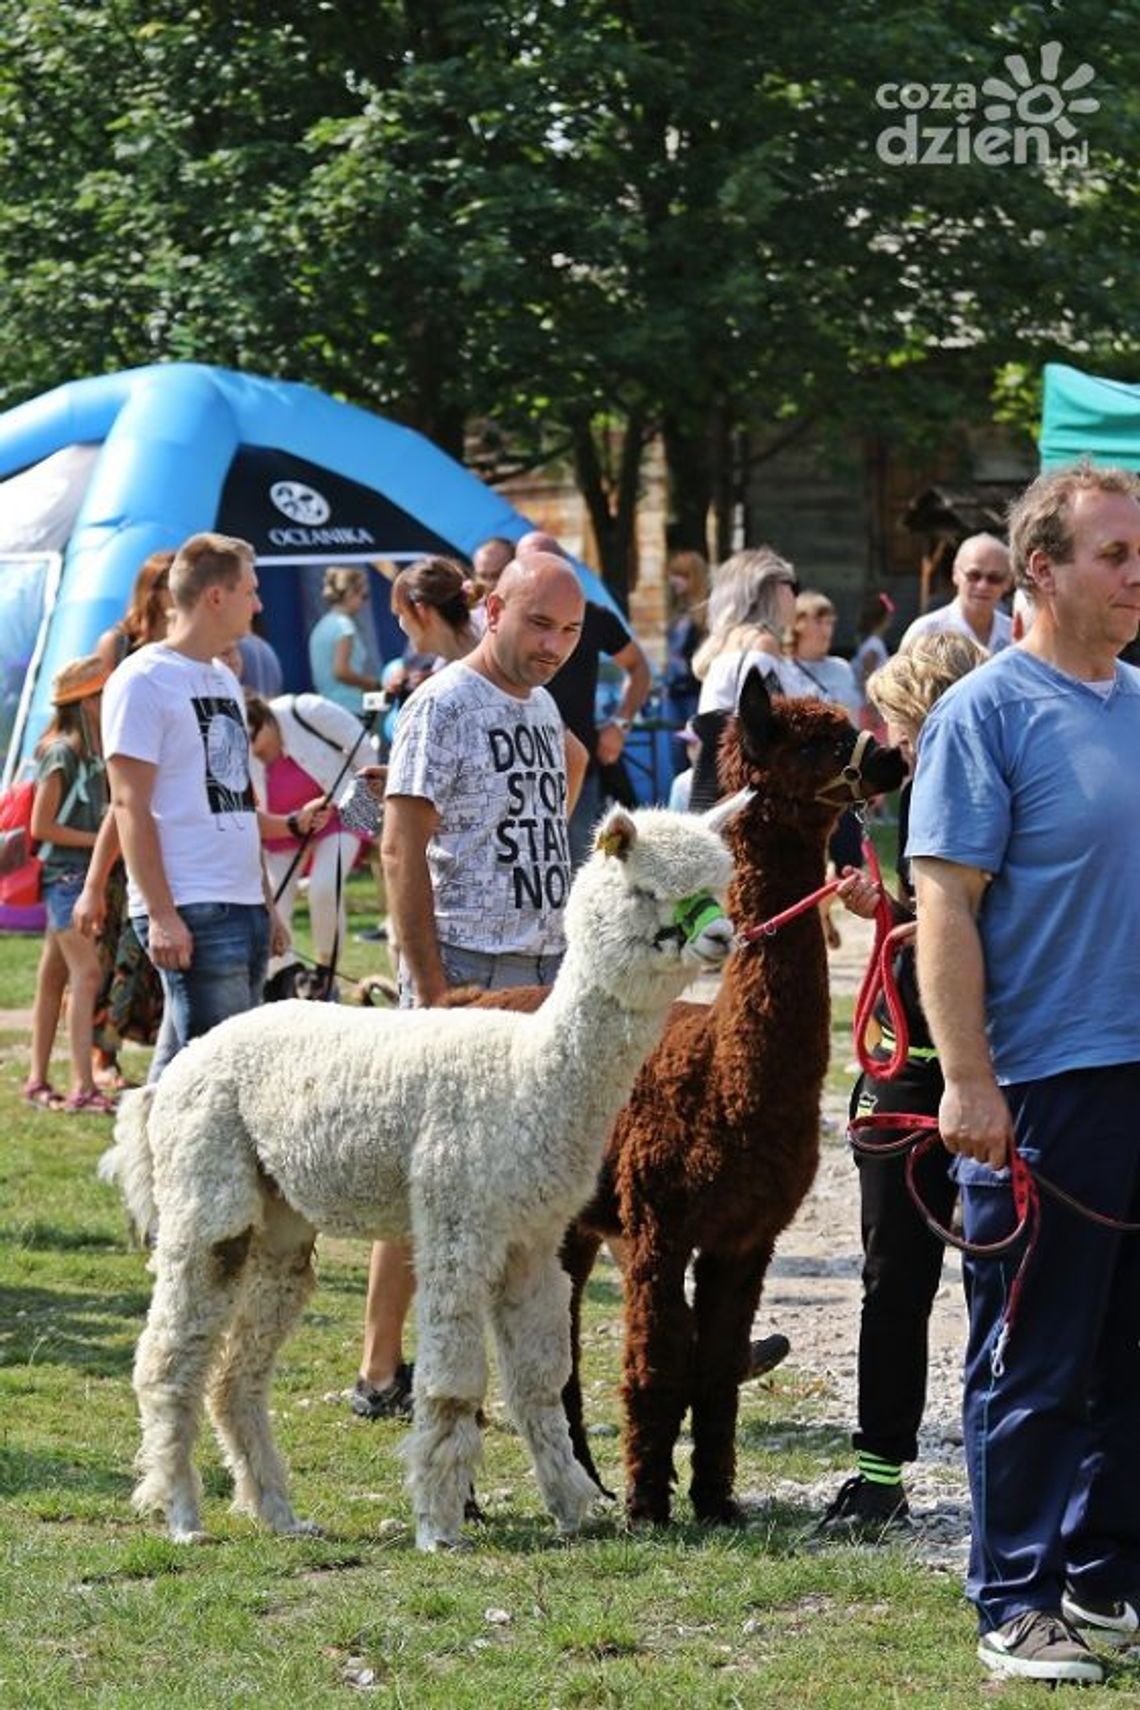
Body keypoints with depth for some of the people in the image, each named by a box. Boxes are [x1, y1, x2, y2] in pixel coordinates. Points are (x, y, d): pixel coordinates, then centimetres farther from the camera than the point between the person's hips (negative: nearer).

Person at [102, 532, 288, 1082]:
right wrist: (161, 914, -18)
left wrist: (266, 902, 19)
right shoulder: (143, 681, -7)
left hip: (245, 910, 8)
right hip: (191, 913, -8)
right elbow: (130, 805, -12)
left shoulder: (224, 680, 19)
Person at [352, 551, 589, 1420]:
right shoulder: (444, 706, -9)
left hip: (545, 969, 8)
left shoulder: (540, 705, 14)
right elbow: (401, 849, -13)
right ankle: (381, 1374, 1)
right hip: (467, 968, -8)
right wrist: (432, 988, -18)